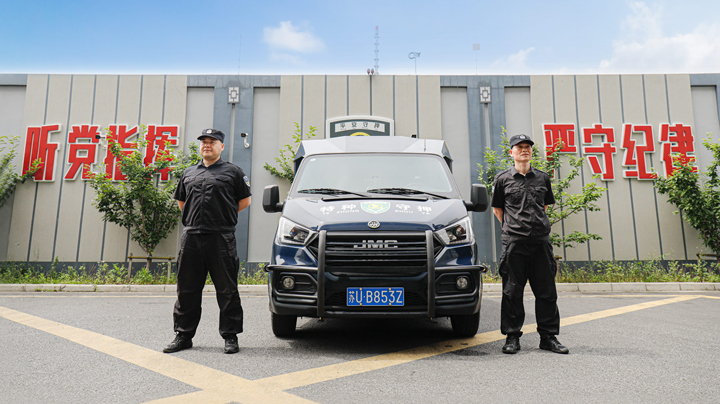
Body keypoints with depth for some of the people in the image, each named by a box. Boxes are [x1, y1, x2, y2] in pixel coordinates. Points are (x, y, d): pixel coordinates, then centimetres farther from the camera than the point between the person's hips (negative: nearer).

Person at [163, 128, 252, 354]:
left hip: (221, 237, -4)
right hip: (191, 236, 4)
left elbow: (245, 201, 8)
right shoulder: (189, 173, 18)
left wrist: (223, 217, 7)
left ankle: (230, 336, 9)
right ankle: (183, 335, 21)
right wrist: (194, 218, 15)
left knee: (227, 290, 0)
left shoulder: (232, 172, 6)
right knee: (187, 289, 9)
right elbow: (181, 201, 28)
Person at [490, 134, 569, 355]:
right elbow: (497, 208, 13)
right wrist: (512, 227, 7)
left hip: (541, 240, 3)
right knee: (512, 291, 1)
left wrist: (537, 224, 15)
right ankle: (512, 337, 11)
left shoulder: (542, 178, 13)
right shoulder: (503, 179, 6)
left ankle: (548, 336, 17)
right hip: (513, 243, -2)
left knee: (547, 291, 6)